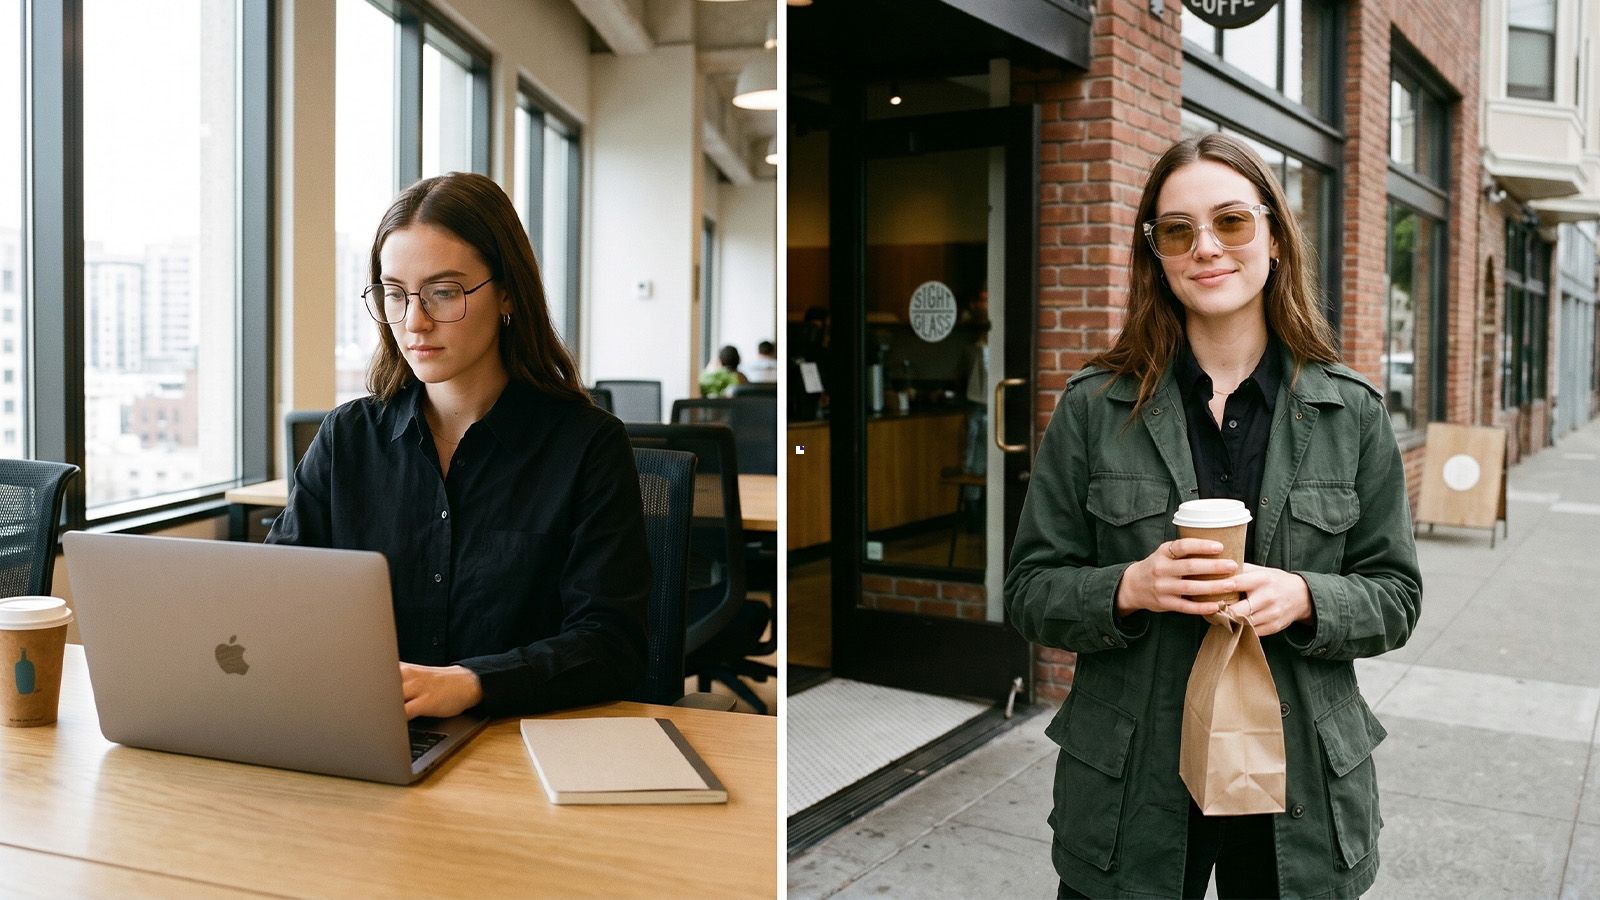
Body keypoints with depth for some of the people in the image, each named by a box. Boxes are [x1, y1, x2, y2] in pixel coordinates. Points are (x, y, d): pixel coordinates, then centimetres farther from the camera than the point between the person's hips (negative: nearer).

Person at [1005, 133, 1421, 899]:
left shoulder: (1352, 412, 0)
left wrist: (1304, 599, -17)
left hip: (1302, 792, 1)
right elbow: (1031, 591, -1)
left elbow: (1395, 596, 4)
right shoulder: (1094, 407, -3)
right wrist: (1129, 588, -20)